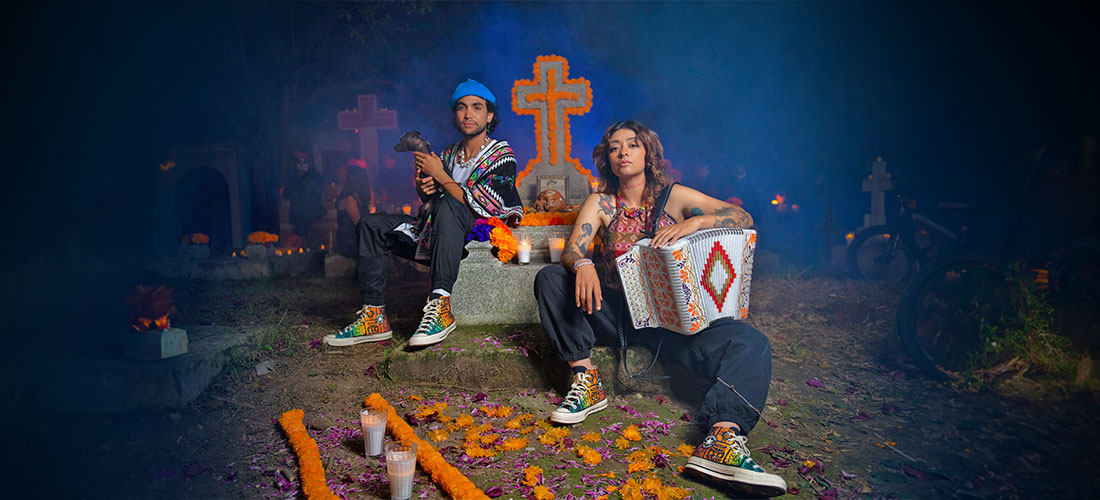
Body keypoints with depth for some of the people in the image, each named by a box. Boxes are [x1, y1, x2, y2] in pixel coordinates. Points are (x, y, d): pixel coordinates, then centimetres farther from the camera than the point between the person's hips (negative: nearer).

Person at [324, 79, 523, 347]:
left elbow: (482, 208, -20)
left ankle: (440, 306, -42)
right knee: (371, 225, 0)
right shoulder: (449, 154, 14)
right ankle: (374, 317, -8)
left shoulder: (502, 156, -5)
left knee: (448, 205, -37)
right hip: (435, 235, 7)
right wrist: (422, 187, -3)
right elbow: (429, 202, 21)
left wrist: (440, 176, -14)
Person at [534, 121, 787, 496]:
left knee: (750, 343, -25)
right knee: (549, 279, -18)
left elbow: (743, 218, -3)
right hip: (613, 311, 1)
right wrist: (582, 264, -32)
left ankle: (722, 440, -46)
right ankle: (586, 381, -24)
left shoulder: (673, 196, 6)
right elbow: (571, 250, -7)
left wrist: (695, 222, -23)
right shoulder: (601, 203, 9)